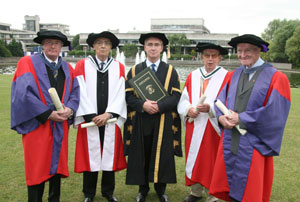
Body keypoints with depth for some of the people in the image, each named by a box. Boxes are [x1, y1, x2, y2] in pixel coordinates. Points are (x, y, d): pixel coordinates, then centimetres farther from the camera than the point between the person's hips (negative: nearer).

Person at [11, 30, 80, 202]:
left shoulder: (67, 68, 11)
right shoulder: (28, 63, -5)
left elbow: (75, 91, 7)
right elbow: (24, 93, -14)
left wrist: (70, 109, -14)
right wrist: (48, 114, -18)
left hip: (60, 126, 5)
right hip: (37, 125, -4)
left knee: (57, 164, 12)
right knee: (37, 168, 1)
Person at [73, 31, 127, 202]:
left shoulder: (119, 67, 7)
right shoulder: (82, 65, 3)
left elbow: (120, 94, 0)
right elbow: (82, 93, -4)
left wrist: (108, 114, -11)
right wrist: (91, 116, -12)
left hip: (111, 120, 2)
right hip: (89, 120, -1)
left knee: (110, 154, 7)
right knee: (90, 155, 5)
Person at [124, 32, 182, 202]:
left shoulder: (171, 71, 7)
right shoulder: (134, 71, 8)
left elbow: (176, 96, -2)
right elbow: (128, 95, 1)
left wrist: (159, 106, -17)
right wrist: (143, 104, -17)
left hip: (163, 123, 0)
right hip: (140, 122, 1)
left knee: (162, 156, 6)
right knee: (141, 156, 7)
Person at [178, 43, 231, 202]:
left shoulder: (226, 77, -5)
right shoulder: (192, 76, 8)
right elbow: (183, 99, 8)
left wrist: (210, 108, -23)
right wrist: (188, 109, -12)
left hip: (214, 127, -4)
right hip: (194, 127, 4)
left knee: (212, 160, 5)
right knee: (195, 158, 12)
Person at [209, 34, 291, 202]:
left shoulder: (276, 78, -7)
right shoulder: (234, 75, 10)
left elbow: (274, 113, -15)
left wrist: (241, 119, -15)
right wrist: (222, 117, -14)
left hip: (254, 146, -4)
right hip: (230, 143, 4)